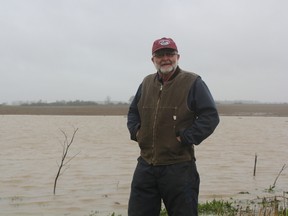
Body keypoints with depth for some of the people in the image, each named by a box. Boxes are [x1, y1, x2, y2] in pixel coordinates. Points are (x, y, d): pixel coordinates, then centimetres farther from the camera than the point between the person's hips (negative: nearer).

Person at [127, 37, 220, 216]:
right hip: (146, 165, 5)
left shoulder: (193, 83, -5)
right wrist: (135, 130, 6)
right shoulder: (147, 83, 12)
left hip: (179, 167, -5)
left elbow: (211, 116, -9)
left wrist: (186, 138, -16)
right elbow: (133, 112, 25)